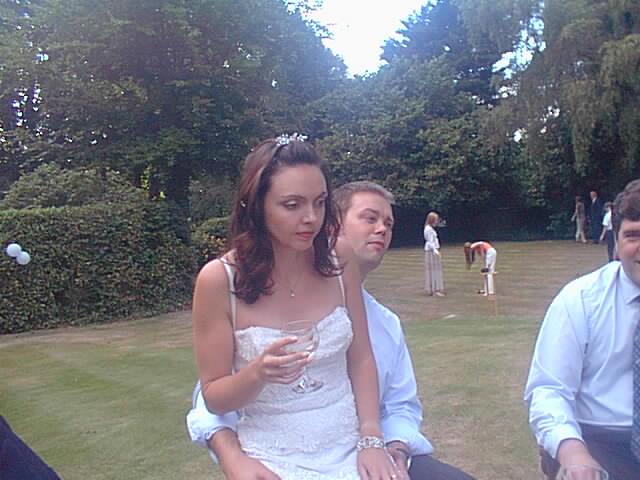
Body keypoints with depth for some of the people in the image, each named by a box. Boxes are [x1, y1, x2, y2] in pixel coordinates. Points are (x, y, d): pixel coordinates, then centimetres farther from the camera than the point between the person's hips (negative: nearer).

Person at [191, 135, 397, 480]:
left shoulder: (339, 264, -4)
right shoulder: (219, 280, -13)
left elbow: (361, 360, 4)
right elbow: (214, 397, -6)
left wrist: (371, 440, -6)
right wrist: (257, 374, -24)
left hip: (349, 450, 3)